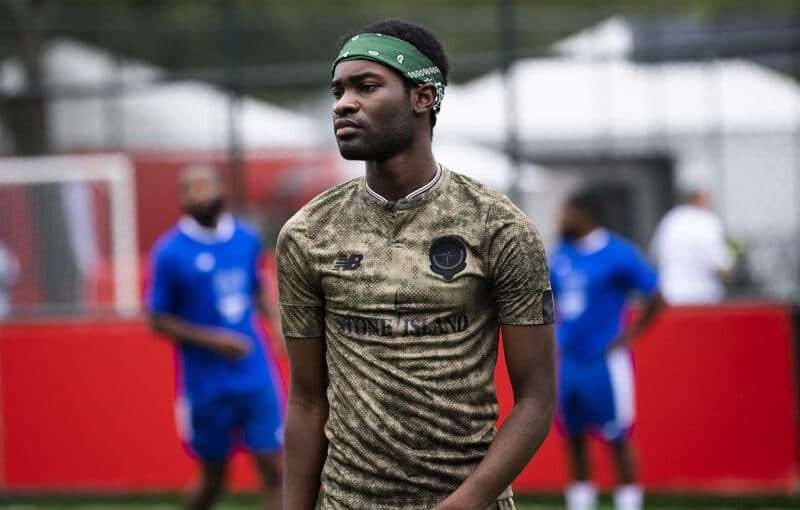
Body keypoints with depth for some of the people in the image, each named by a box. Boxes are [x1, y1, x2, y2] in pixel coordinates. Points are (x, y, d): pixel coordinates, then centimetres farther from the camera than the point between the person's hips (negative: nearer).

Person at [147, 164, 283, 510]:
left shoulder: (248, 240, 4)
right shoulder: (170, 253, -9)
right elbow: (158, 322, -5)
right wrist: (213, 340, -16)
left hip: (256, 378, 3)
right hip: (206, 386, -3)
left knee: (272, 469, -4)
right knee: (214, 479, 9)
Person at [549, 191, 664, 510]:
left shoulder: (618, 255, -11)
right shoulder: (561, 255, 7)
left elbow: (656, 300, -8)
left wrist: (628, 337, -10)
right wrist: (555, 334, 11)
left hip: (605, 361, -6)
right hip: (569, 361, 6)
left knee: (617, 439, -2)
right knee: (573, 437, 10)